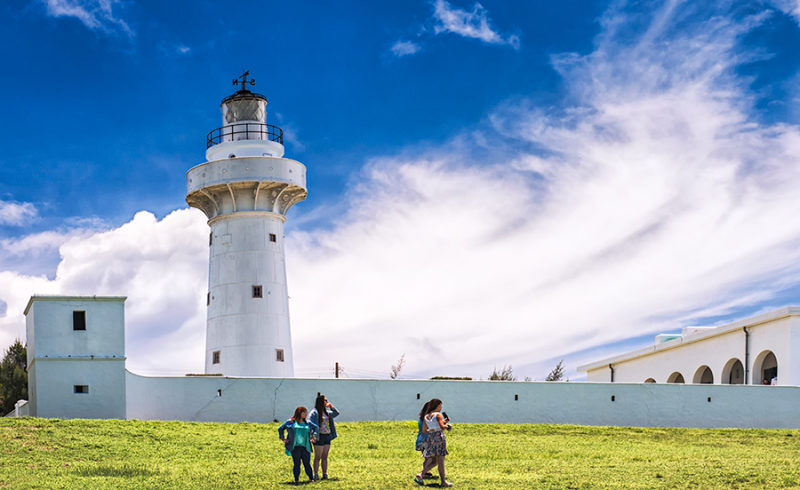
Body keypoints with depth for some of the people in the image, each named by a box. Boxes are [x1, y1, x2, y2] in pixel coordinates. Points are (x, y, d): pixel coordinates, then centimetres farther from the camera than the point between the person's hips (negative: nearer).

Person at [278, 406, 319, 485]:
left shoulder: (307, 423, 13)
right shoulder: (290, 422, 5)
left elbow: (316, 427, 29)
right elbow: (280, 429, 14)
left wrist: (313, 437, 19)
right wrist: (282, 438, 7)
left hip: (305, 447, 2)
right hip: (295, 447, -2)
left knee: (307, 463, 1)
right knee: (297, 463, -3)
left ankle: (311, 478, 9)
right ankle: (296, 480, 4)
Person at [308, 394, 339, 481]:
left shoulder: (326, 412, 12)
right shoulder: (314, 412, -9)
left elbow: (336, 413, 25)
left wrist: (331, 406, 9)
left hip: (327, 437, 6)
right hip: (319, 437, -6)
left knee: (325, 457, 9)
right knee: (318, 457, -1)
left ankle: (325, 474, 12)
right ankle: (316, 474, 4)